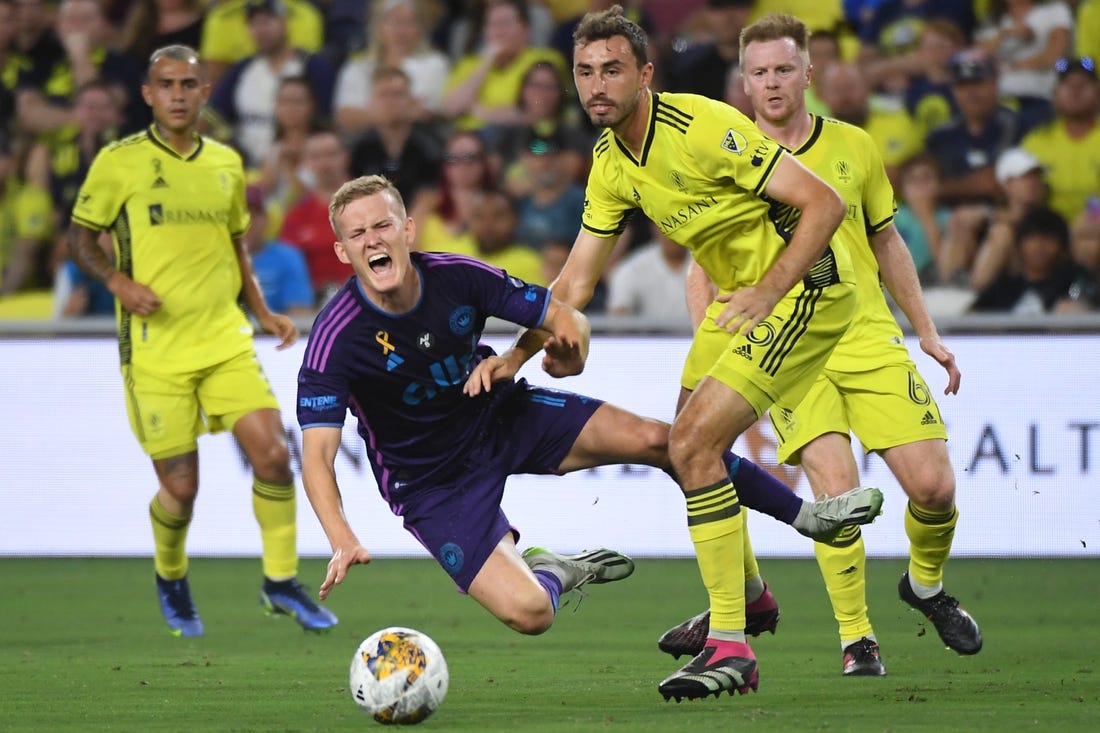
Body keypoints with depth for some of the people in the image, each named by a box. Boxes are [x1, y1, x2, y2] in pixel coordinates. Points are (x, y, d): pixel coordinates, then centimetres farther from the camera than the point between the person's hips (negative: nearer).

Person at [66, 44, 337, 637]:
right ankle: (170, 580, 28)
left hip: (225, 339, 4)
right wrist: (118, 282, -15)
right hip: (156, 349, -4)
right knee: (180, 487, -2)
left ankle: (281, 582, 5)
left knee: (272, 454, -11)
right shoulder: (118, 162, -3)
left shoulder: (226, 164, 10)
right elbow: (80, 239, 3)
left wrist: (264, 314, 10)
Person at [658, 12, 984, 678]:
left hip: (870, 339, 3)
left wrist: (928, 331, 17)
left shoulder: (854, 146, 7)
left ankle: (927, 585, 26)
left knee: (934, 485, -6)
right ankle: (856, 637, -5)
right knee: (837, 489, -20)